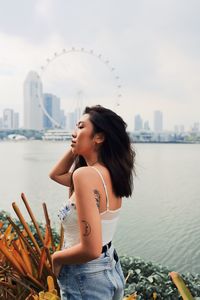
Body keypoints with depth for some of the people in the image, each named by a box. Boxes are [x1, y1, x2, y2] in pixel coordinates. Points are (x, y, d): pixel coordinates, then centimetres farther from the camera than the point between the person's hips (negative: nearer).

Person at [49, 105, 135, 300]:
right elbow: (56, 174, 16)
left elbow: (90, 249, -29)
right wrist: (76, 148, 2)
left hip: (87, 279, -8)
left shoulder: (85, 174, -25)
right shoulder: (110, 173, 0)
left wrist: (55, 257, -11)